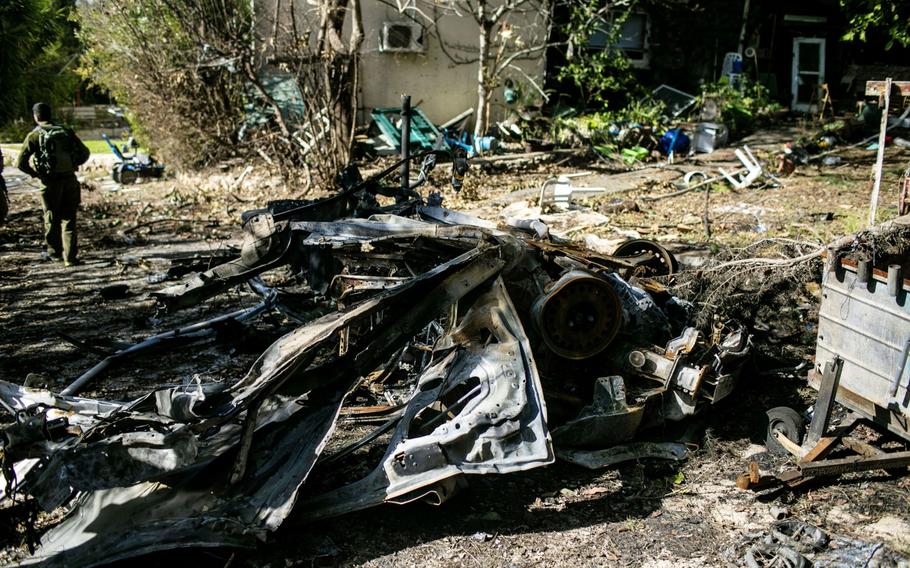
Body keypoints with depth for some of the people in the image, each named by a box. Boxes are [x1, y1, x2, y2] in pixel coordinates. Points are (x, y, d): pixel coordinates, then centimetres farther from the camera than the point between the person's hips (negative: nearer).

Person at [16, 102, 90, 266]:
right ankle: (70, 257, 2)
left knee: (51, 219, 15)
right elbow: (85, 153, 5)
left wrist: (34, 173, 5)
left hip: (50, 183, -2)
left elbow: (21, 162, -10)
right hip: (70, 180, 2)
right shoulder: (66, 131, 5)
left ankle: (55, 252, 27)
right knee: (68, 219, 8)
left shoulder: (34, 135, -4)